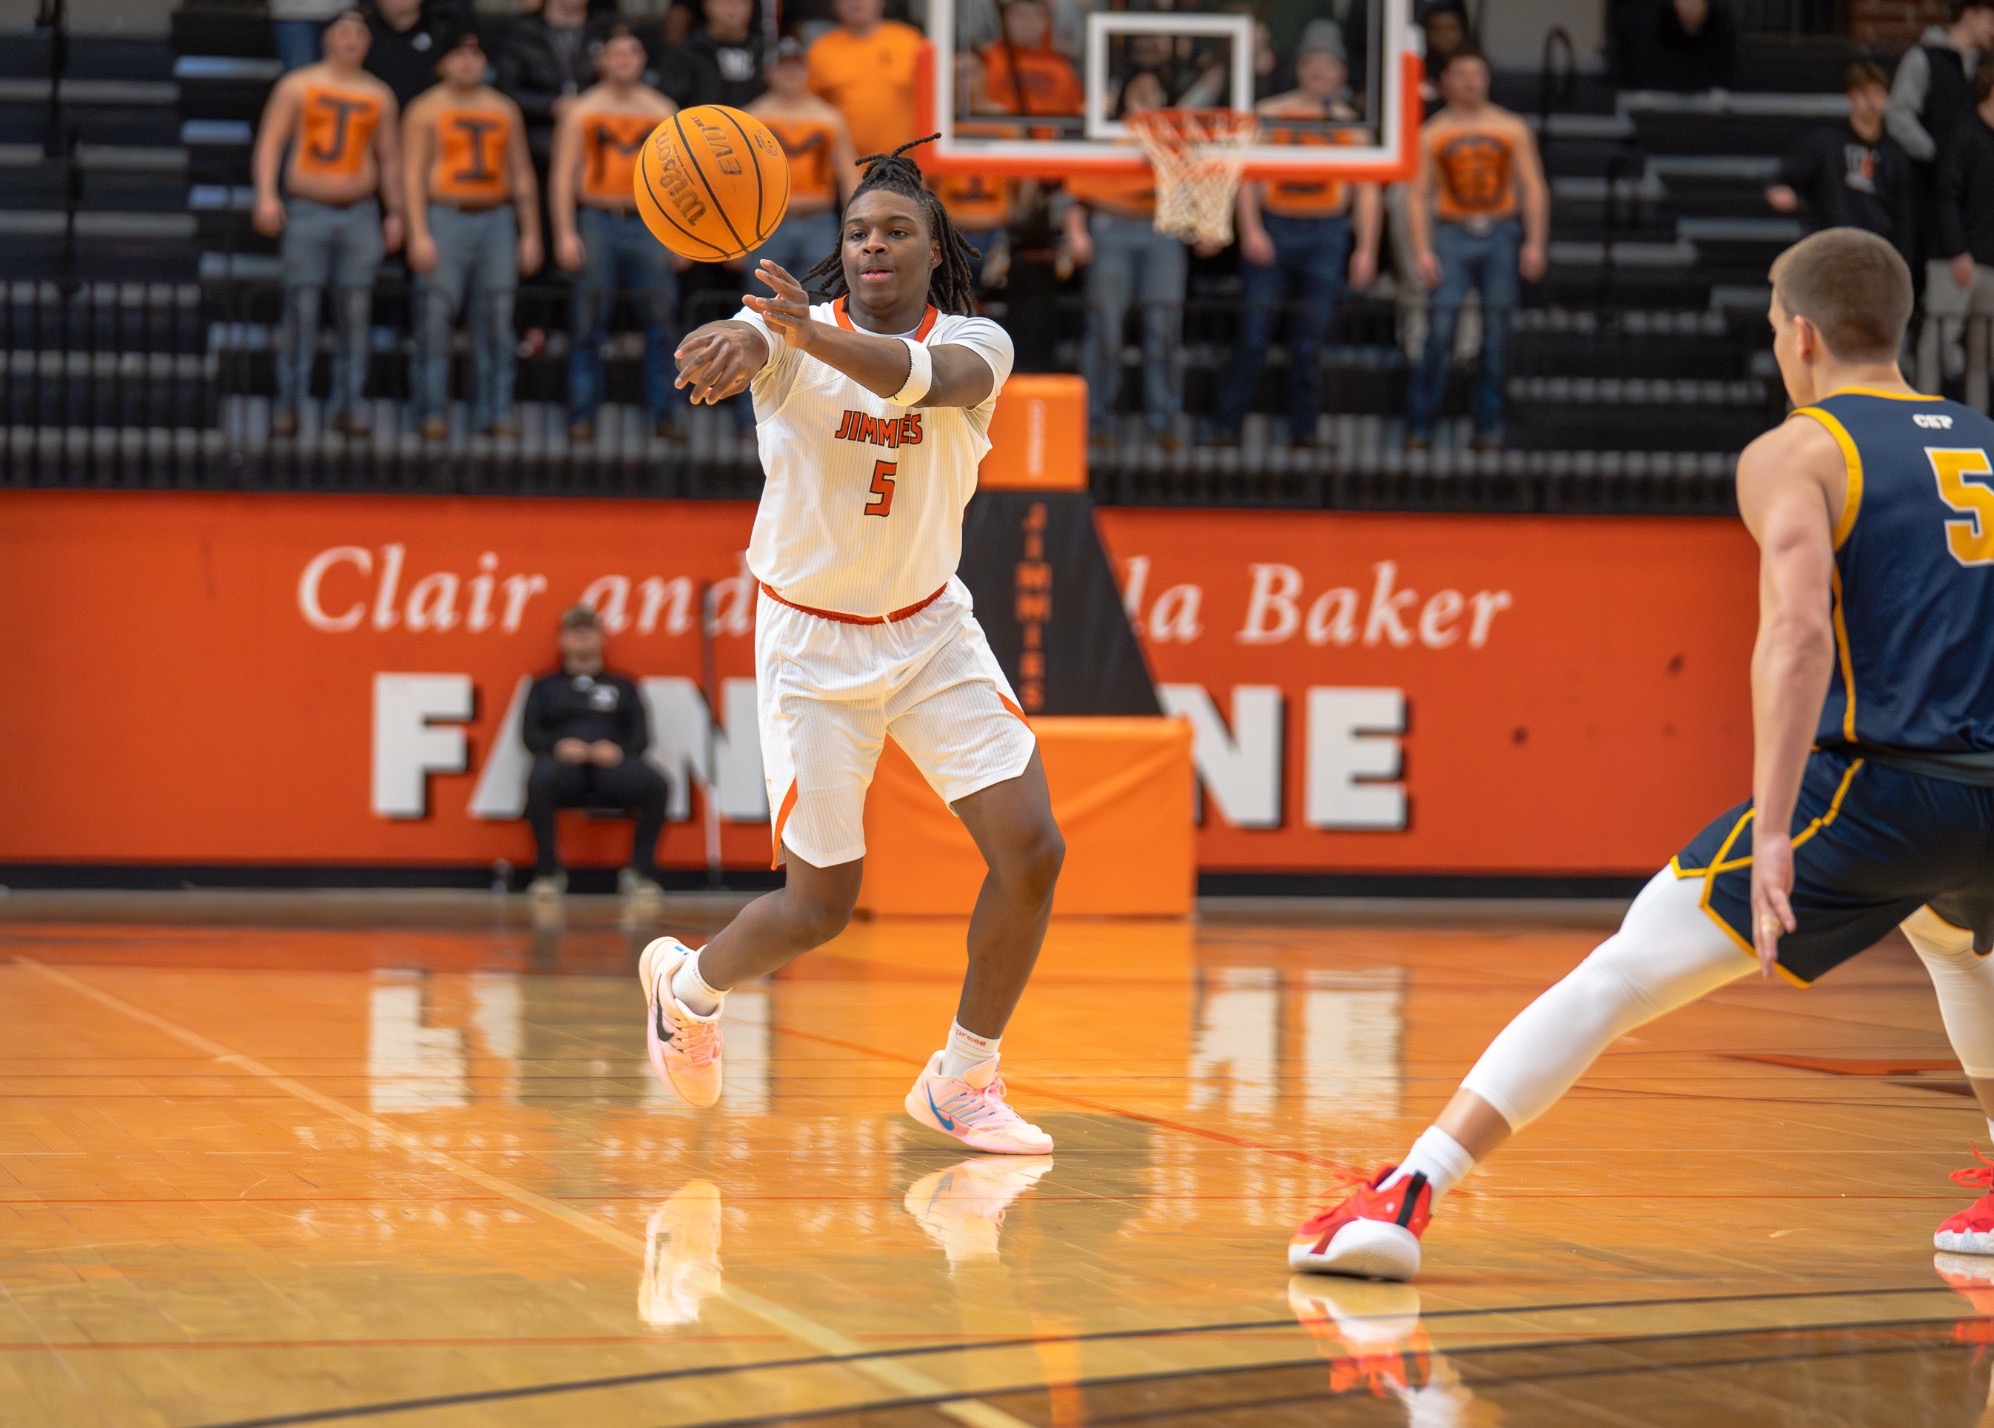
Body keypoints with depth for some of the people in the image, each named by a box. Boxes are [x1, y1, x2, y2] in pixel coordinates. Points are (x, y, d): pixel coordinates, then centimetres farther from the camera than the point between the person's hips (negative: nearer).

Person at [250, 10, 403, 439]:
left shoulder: (379, 96, 10)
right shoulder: (297, 86, 3)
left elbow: (389, 157, 16)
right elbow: (269, 142, -1)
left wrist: (394, 213, 11)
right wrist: (266, 195, -13)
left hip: (361, 214, 3)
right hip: (308, 211, -3)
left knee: (356, 312, -1)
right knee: (300, 311, -7)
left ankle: (346, 406, 4)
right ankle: (287, 407, -2)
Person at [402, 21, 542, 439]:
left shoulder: (505, 110, 15)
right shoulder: (426, 110, 2)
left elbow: (522, 177, 16)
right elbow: (412, 174, -4)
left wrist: (530, 233, 10)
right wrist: (419, 234, -13)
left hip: (497, 219, 4)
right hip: (445, 218, -4)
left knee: (496, 321, 0)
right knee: (436, 318, -8)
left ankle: (494, 412, 3)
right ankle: (434, 415, -6)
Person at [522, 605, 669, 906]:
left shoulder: (623, 686, 26)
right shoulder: (546, 687, 24)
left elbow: (641, 735, 13)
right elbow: (530, 734, 11)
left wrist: (618, 749, -11)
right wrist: (557, 745, -12)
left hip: (613, 769, 1)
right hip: (566, 767, -1)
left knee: (654, 783, -34)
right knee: (540, 779, -40)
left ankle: (642, 870, -16)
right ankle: (548, 871, -26)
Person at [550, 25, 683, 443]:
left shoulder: (663, 111, 10)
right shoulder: (582, 111, 5)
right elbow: (562, 175, 2)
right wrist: (565, 234, -7)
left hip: (649, 224, 2)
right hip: (597, 222, -1)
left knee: (661, 322, -2)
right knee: (588, 326, 0)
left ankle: (663, 415, 3)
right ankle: (582, 416, 3)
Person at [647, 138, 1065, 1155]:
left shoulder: (975, 344, -10)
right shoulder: (794, 335, -13)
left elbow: (929, 380, -36)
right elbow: (738, 348, -39)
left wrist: (813, 337, -56)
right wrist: (739, 342, -66)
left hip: (932, 630, 3)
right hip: (812, 646, -3)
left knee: (1032, 850, -11)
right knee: (819, 908, -2)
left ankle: (963, 1081, 8)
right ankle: (686, 984, 31)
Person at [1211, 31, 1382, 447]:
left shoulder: (1351, 125, 10)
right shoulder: (1269, 115, 7)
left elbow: (1367, 193, 9)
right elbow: (1247, 176, 3)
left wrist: (1366, 249, 1)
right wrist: (1251, 231, -9)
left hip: (1326, 235, 1)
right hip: (1272, 230, -1)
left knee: (1311, 340, 0)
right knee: (1254, 332, -5)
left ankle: (1304, 429, 7)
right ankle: (1226, 425, 0)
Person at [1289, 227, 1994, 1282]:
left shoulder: (1795, 453, 3)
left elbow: (1799, 629, -14)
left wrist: (1773, 833, -21)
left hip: (1875, 783, -5)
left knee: (1619, 977, -2)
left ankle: (1406, 1198, -11)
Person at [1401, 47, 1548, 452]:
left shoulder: (1512, 129, 9)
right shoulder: (1431, 135, 6)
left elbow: (1533, 188, 8)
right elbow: (1418, 195, 3)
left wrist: (1534, 243, -1)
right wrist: (1422, 250, -7)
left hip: (1501, 235, 2)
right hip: (1453, 234, -2)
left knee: (1497, 332, 0)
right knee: (1441, 327, -11)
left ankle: (1488, 425, 7)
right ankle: (1418, 427, -7)